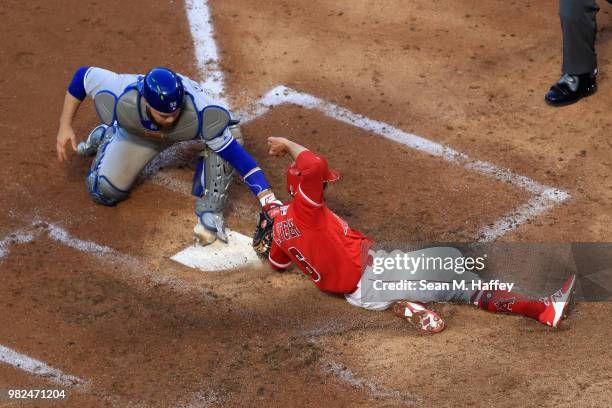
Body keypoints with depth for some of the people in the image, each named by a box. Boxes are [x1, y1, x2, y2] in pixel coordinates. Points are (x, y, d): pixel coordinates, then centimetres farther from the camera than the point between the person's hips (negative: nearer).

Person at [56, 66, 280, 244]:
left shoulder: (202, 113, -46)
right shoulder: (120, 101, -41)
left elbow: (239, 156, -44)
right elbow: (83, 75, -22)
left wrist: (267, 198, -54)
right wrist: (65, 126, -20)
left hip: (193, 121, -2)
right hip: (140, 131, 2)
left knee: (230, 133, -35)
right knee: (104, 192, -2)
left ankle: (209, 214, -19)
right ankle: (106, 137, 29)